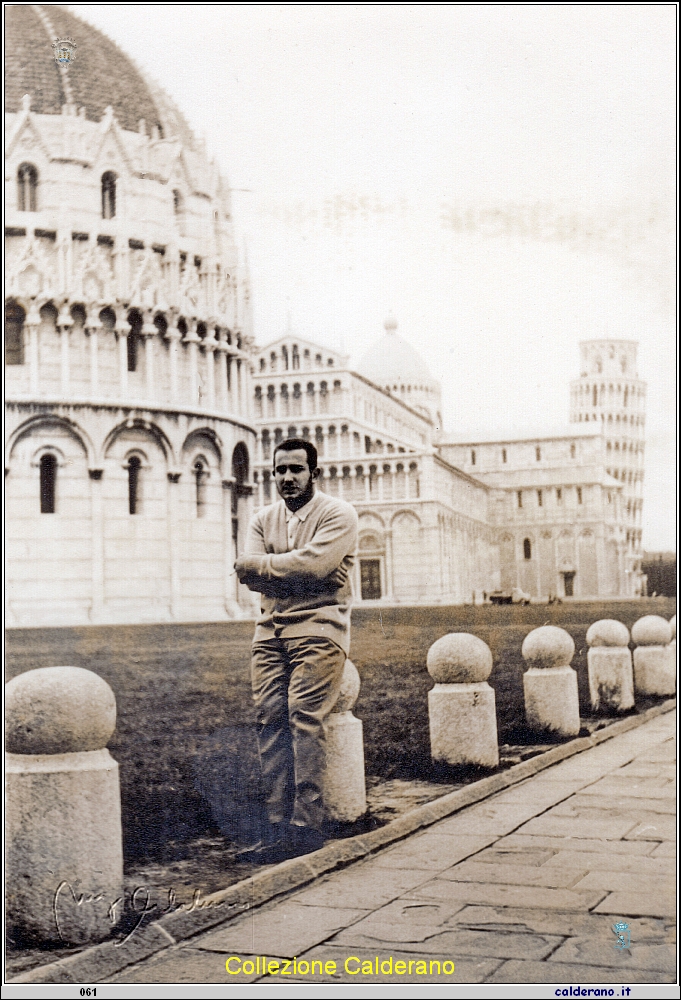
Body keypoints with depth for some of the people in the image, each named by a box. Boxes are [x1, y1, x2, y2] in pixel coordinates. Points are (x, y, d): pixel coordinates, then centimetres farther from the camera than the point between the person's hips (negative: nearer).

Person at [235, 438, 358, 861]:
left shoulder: (338, 514, 1)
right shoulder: (264, 519, 18)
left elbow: (313, 565, -15)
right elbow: (249, 573, 4)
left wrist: (262, 565, -4)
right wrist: (291, 571, -11)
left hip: (318, 631, -5)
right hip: (271, 632, 5)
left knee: (305, 720, -13)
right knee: (271, 721, -4)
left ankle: (306, 826, -11)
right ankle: (278, 823, 0)